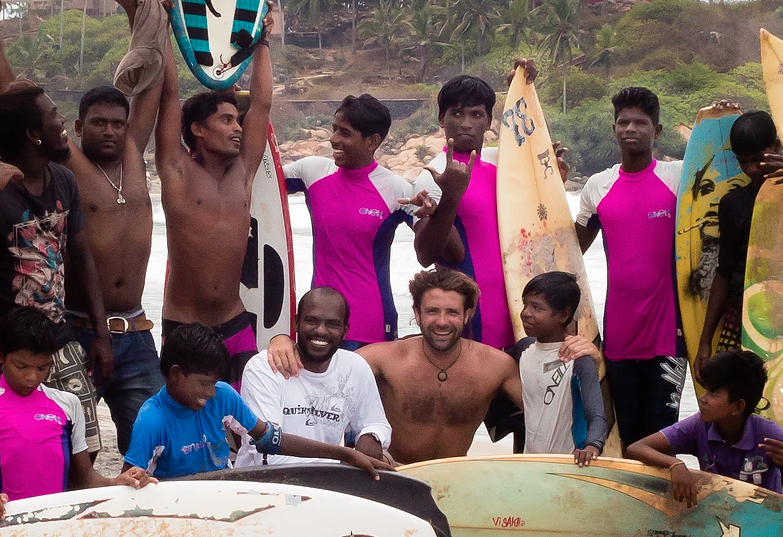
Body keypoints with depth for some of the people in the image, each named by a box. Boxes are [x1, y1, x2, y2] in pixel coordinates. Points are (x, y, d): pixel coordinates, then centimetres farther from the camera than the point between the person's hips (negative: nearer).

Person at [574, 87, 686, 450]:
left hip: (666, 326, -3)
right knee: (627, 434, 11)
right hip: (618, 328, 3)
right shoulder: (598, 186, 8)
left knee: (660, 432, -1)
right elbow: (574, 247, 17)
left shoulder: (679, 177, -2)